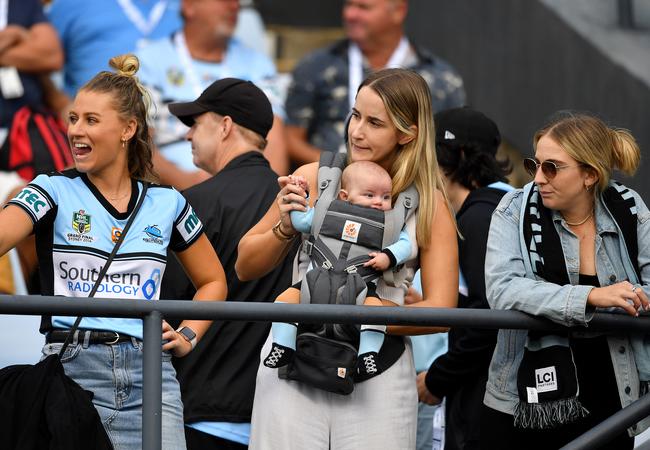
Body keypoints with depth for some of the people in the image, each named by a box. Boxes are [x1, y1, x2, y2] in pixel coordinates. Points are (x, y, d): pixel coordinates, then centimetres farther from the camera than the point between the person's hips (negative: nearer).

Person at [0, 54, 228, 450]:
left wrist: (187, 335, 10)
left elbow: (213, 281, 25)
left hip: (149, 373, 2)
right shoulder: (55, 192, 4)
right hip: (73, 370, -2)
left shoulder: (167, 204, 12)